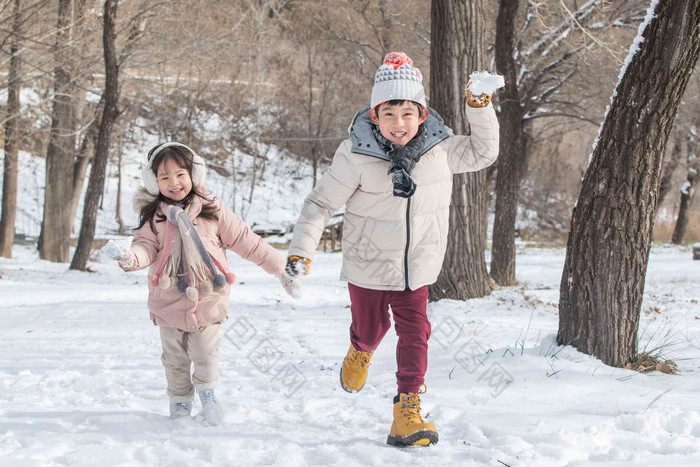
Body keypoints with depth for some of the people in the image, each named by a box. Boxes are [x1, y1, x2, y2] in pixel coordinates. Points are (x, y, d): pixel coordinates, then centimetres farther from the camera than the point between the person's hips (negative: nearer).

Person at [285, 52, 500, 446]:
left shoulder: (438, 148, -10)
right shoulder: (356, 155, -20)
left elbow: (483, 153, 6)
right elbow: (321, 203, -15)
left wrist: (481, 107, -8)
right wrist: (301, 249, -24)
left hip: (417, 269, 2)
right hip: (368, 266, -2)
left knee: (415, 332, -6)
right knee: (371, 328, 17)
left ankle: (408, 408, 2)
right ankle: (360, 352, 54)